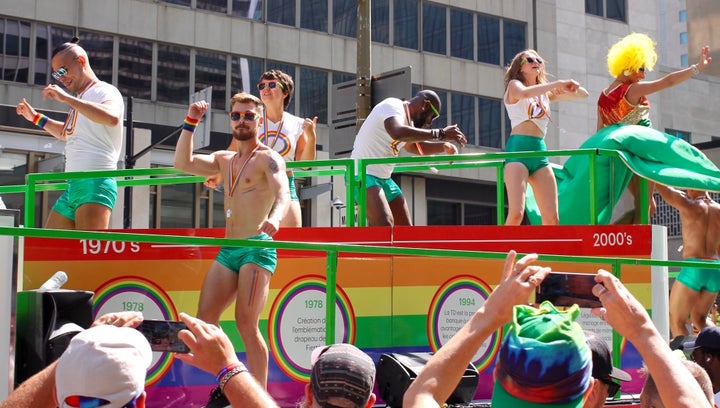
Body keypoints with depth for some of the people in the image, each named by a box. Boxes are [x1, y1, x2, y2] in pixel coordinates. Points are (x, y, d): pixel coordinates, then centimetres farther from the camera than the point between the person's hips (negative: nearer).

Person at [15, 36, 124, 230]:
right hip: (73, 185, 10)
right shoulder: (80, 99, 23)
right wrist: (36, 118, 37)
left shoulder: (106, 91, -3)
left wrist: (66, 98, -25)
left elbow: (112, 118, -28)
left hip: (96, 183, -9)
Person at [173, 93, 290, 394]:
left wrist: (274, 218, -43)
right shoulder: (224, 160, 19)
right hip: (227, 249, 7)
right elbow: (184, 163, 11)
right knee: (205, 320, 1)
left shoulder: (268, 158, -3)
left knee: (246, 323, -14)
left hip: (258, 247, -7)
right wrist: (191, 122, 7)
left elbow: (283, 193, -21)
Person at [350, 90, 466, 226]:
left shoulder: (407, 120, 15)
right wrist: (440, 133, -33)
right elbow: (398, 133, -36)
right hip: (363, 174, -10)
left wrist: (443, 146, 13)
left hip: (384, 179, 10)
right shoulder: (391, 106, -13)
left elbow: (414, 146, 33)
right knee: (385, 225, -30)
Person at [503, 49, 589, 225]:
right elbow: (524, 93, -19)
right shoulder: (514, 85, 7)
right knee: (516, 213, -20)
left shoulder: (546, 93, 23)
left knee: (552, 218, -2)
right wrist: (557, 83, -16)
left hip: (540, 153, 6)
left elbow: (583, 94, 24)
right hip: (518, 147, -6)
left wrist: (568, 86, 2)